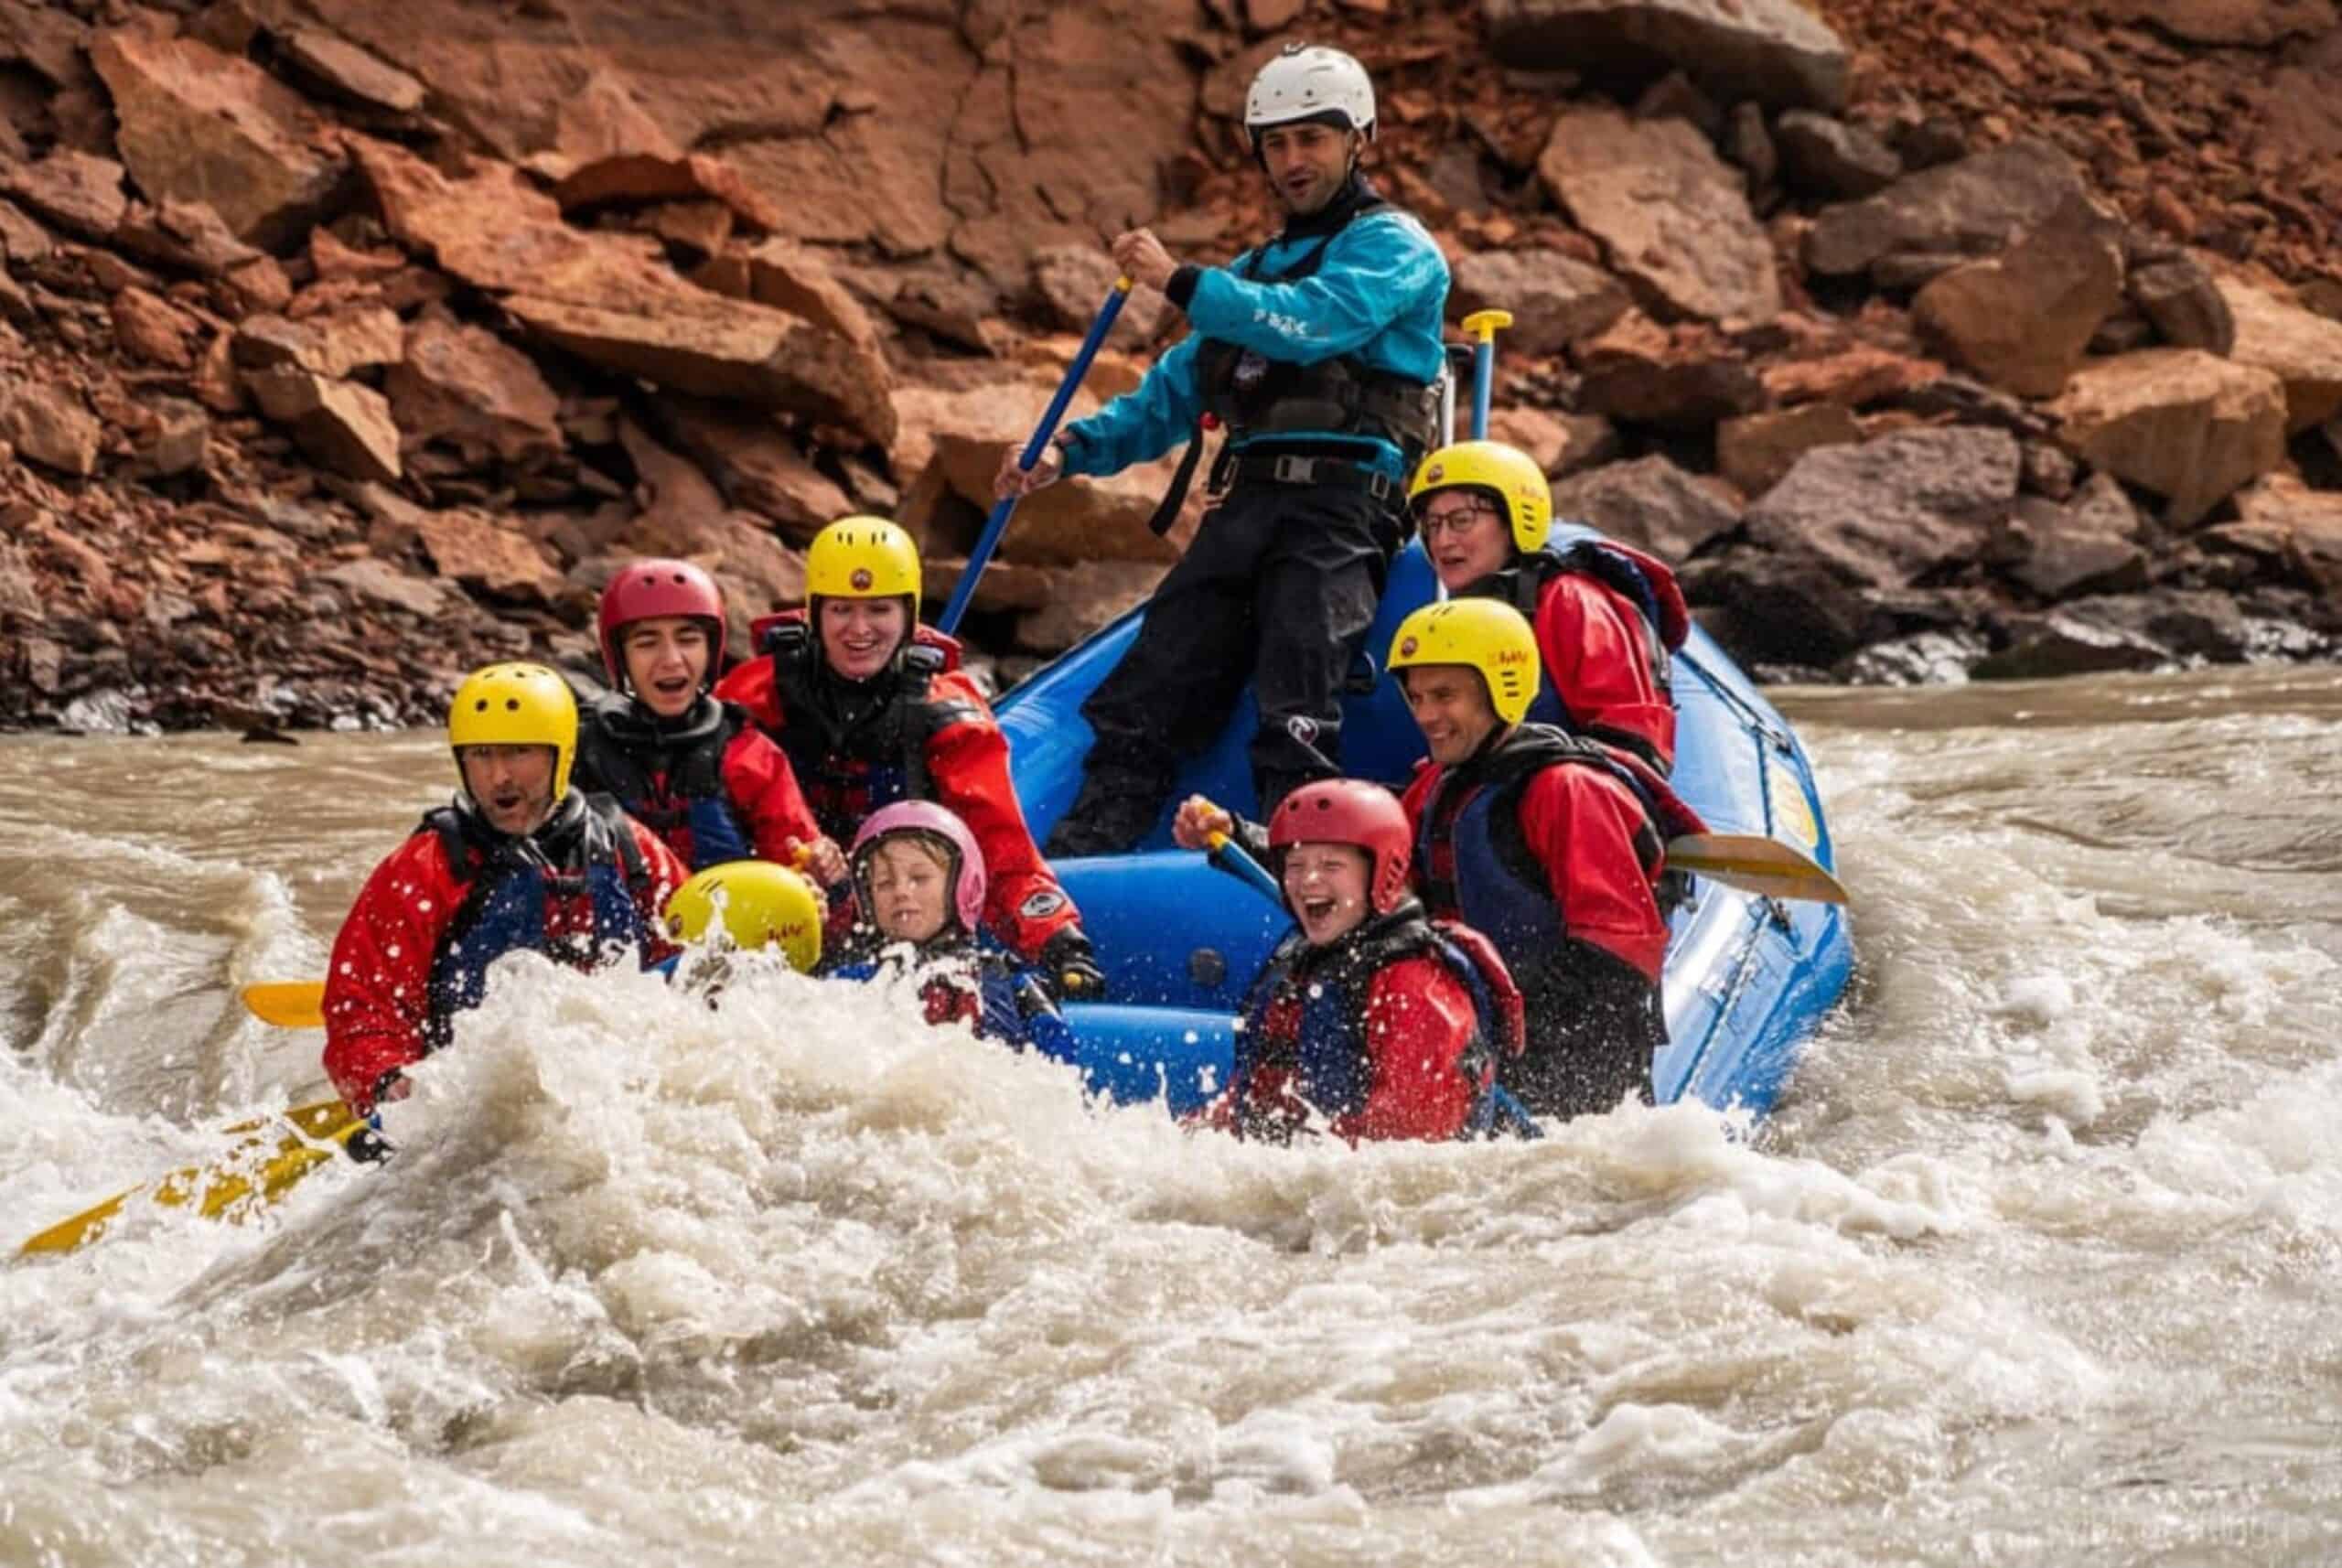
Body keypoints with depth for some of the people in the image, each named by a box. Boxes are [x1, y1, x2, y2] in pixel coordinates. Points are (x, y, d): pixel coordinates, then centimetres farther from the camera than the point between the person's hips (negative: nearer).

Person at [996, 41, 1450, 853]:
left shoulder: (1393, 247, 4)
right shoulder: (1257, 268, 29)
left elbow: (1311, 324, -15)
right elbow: (1176, 391, 26)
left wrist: (1181, 282, -15)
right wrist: (1073, 448, 10)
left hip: (1338, 508, -7)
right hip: (1243, 506, 7)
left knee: (1295, 723, -22)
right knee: (1140, 703, -4)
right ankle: (1071, 866, -9)